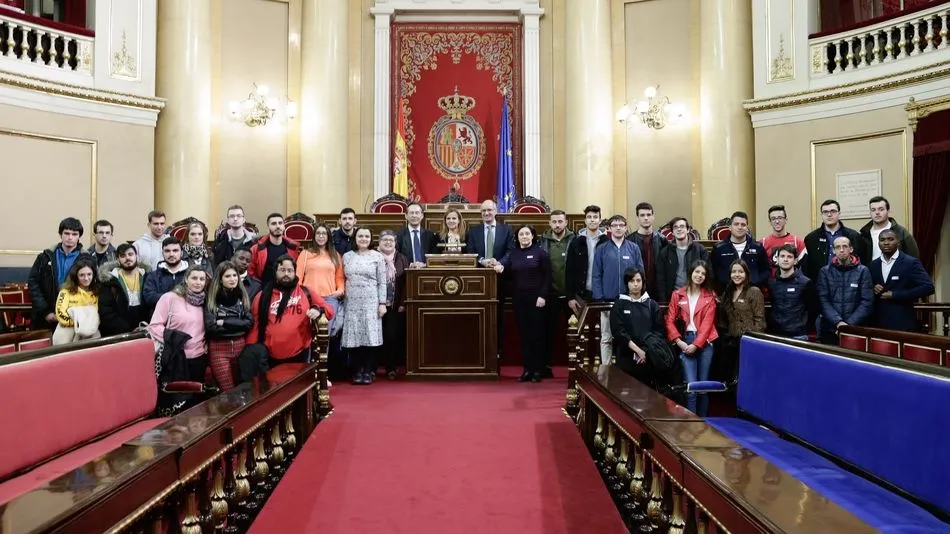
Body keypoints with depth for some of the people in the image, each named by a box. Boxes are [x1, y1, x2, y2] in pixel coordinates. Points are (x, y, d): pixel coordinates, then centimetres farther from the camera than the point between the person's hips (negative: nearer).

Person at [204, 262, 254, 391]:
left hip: (240, 346, 3)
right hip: (219, 348, -3)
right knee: (227, 391, -2)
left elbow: (249, 322, -3)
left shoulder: (242, 296, 6)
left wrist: (225, 323, -11)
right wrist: (237, 325, -9)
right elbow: (210, 326, -12)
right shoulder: (212, 299, -3)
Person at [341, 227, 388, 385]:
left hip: (371, 302, -2)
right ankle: (357, 371, 9)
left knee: (370, 335, -3)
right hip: (352, 302, 2)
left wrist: (382, 303, -5)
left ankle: (368, 372, 6)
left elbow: (382, 283, 1)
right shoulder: (347, 256, 10)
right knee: (354, 336, 1)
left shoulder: (378, 257, 3)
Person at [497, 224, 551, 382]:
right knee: (524, 334, 6)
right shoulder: (513, 253, 12)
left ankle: (538, 370, 9)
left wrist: (543, 296, -13)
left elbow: (547, 276, -5)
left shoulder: (540, 252, -2)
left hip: (536, 298, -4)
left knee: (537, 333, 1)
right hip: (519, 299, 4)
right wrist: (500, 265, -21)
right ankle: (527, 369, 12)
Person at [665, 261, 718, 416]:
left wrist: (696, 344, -12)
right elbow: (670, 320, 3)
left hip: (704, 343, 1)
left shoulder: (710, 296, 7)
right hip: (684, 342, -1)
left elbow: (707, 323, -2)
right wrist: (678, 341, -9)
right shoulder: (678, 294, 7)